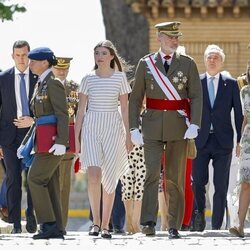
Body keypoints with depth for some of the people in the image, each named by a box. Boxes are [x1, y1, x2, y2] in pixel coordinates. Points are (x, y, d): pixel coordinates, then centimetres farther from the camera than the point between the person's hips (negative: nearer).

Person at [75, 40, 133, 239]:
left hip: (113, 129, 0)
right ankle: (96, 221, -7)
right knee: (94, 175, -17)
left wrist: (128, 136, 2)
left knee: (109, 178, 2)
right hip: (91, 128, 0)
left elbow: (125, 109, 5)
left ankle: (105, 225, 10)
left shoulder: (120, 78, 3)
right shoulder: (88, 79, 5)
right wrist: (76, 137, 4)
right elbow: (81, 110, 8)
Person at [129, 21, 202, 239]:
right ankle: (148, 222, -19)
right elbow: (135, 98, 6)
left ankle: (174, 227, 8)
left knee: (175, 178, 3)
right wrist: (134, 128, -2)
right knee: (152, 174, -13)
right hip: (153, 128, 0)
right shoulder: (146, 64, 5)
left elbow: (196, 97, -1)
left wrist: (194, 124, -15)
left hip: (179, 128, 0)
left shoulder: (188, 64, 5)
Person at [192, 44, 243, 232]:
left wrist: (240, 140, 2)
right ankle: (200, 213, 15)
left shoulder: (231, 84, 8)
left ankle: (216, 226, 3)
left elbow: (238, 113, 8)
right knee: (198, 181, -9)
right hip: (201, 141, 0)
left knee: (221, 186, -1)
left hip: (223, 141, 0)